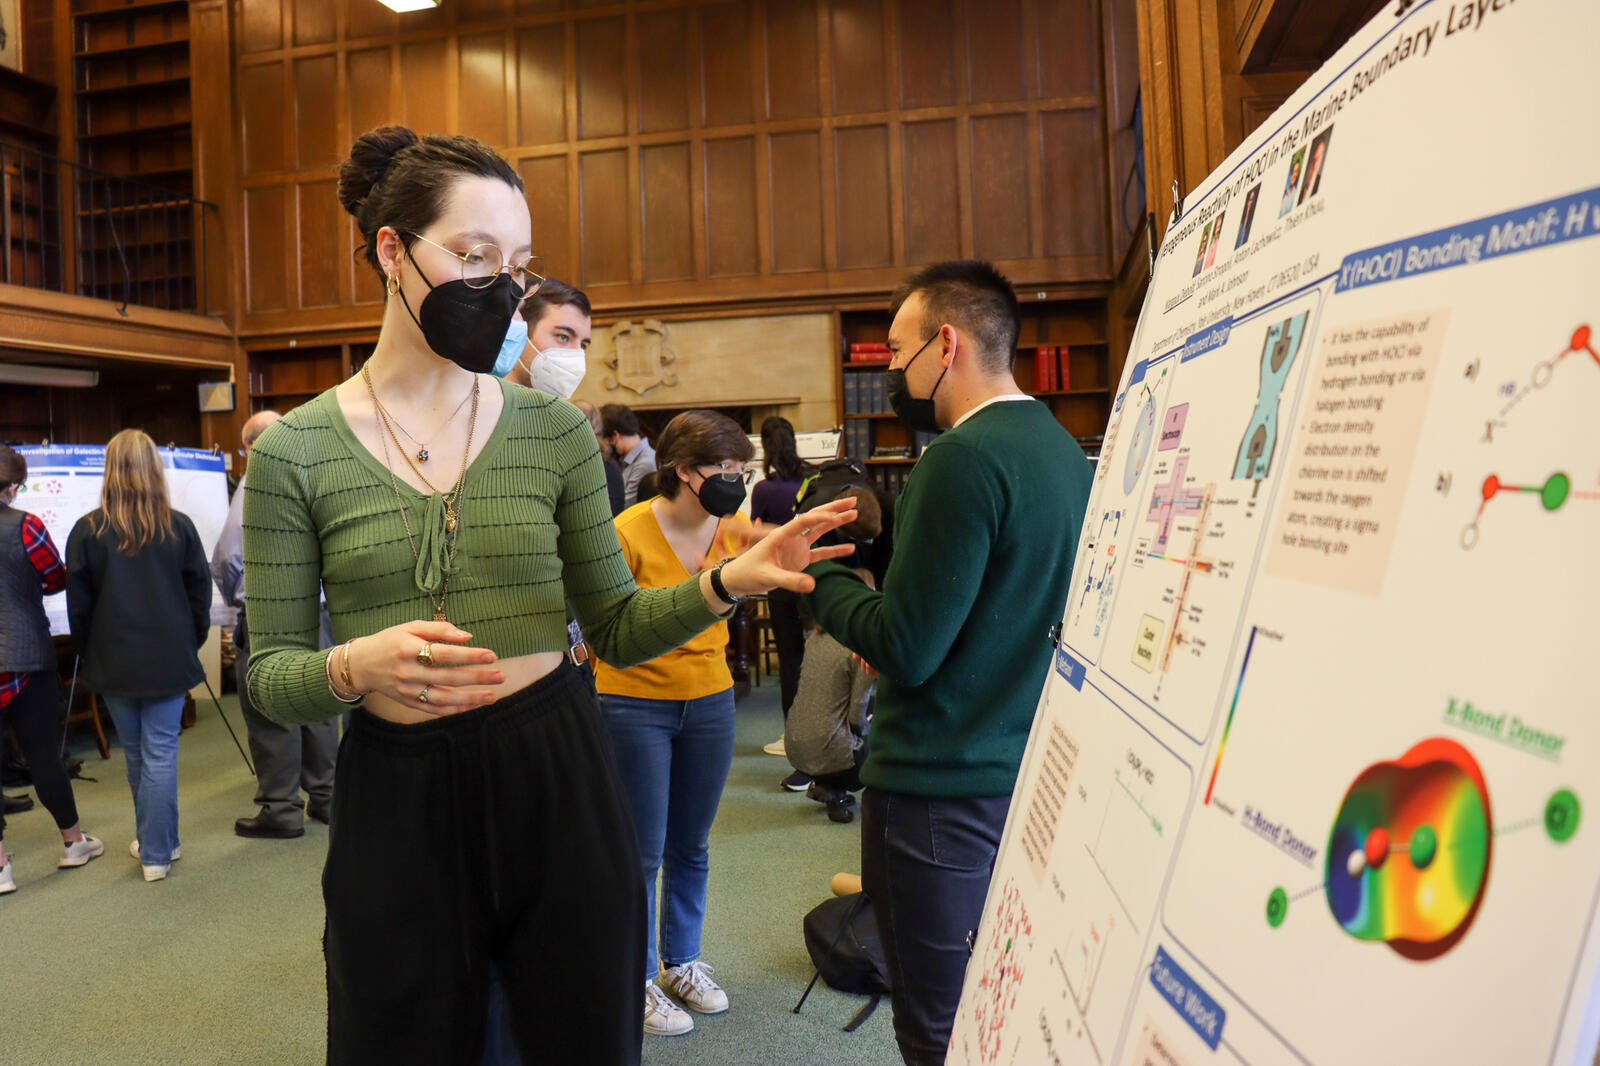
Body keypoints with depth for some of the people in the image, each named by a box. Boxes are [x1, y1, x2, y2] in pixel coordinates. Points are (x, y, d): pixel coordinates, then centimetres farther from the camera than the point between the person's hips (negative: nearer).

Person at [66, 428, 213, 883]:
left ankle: (155, 842, 30)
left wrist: (90, 653, 13)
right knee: (161, 754, 4)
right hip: (168, 659, -1)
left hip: (114, 663, 1)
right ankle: (157, 852, 8)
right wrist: (190, 645, 11)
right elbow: (200, 594, -1)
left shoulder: (87, 531, -7)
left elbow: (78, 606, -1)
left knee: (135, 754, 16)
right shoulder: (179, 527, -7)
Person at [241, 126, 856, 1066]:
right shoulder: (295, 452, -3)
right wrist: (354, 669, -22)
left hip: (556, 781, 2)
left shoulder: (555, 430, 1)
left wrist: (726, 583, -14)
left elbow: (615, 626, 3)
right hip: (396, 801, -1)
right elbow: (270, 673, -1)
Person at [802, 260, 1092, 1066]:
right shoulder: (1062, 446, 8)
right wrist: (890, 630, 12)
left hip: (942, 790, -9)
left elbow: (906, 652, -19)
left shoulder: (963, 458, -19)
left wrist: (814, 575, -6)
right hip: (1034, 777, 9)